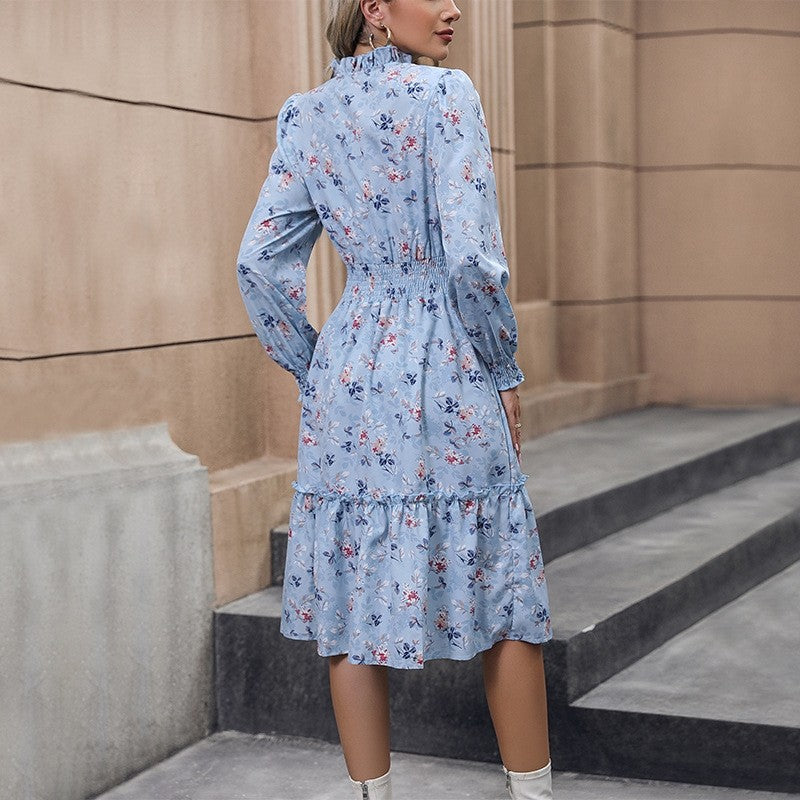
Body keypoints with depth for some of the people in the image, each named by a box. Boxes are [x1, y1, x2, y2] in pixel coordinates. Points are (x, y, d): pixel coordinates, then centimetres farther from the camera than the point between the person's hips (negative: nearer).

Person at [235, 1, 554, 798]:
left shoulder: (306, 115, 7)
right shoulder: (442, 93, -9)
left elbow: (260, 263, 5)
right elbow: (471, 256, -17)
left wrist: (315, 371, 14)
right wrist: (503, 374, -4)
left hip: (348, 380, 5)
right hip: (446, 379, -5)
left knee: (353, 605, 10)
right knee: (503, 605, 8)